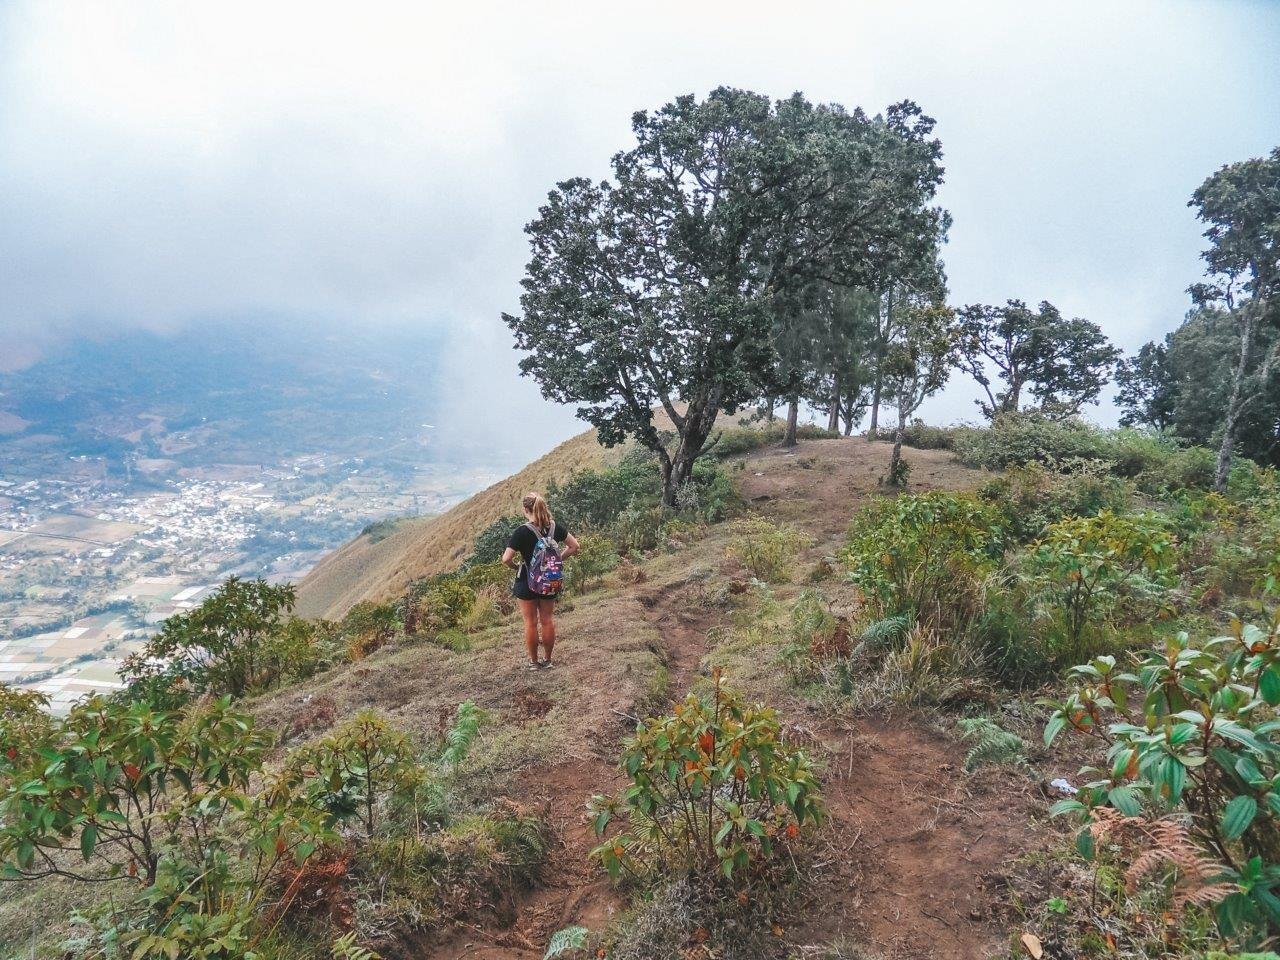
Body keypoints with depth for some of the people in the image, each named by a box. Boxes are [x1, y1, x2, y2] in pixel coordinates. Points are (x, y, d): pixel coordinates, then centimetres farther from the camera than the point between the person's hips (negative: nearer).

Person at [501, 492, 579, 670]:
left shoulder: (522, 531, -19)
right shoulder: (554, 527, -6)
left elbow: (506, 558, -24)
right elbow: (574, 546, 2)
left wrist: (516, 567, -5)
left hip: (527, 582, -4)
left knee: (530, 622, 9)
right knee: (548, 620, 15)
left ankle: (534, 662, 20)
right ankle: (547, 660, 25)